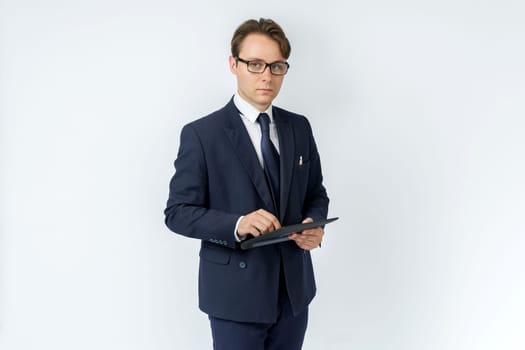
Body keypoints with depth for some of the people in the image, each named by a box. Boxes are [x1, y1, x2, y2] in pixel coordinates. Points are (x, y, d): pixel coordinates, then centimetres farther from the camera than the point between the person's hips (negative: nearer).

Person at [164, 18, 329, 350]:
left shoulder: (299, 127, 6)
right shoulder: (201, 134, -9)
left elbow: (316, 193, 13)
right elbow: (178, 212, -9)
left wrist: (314, 224, -9)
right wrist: (237, 224, -25)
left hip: (294, 288, 5)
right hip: (236, 294, -4)